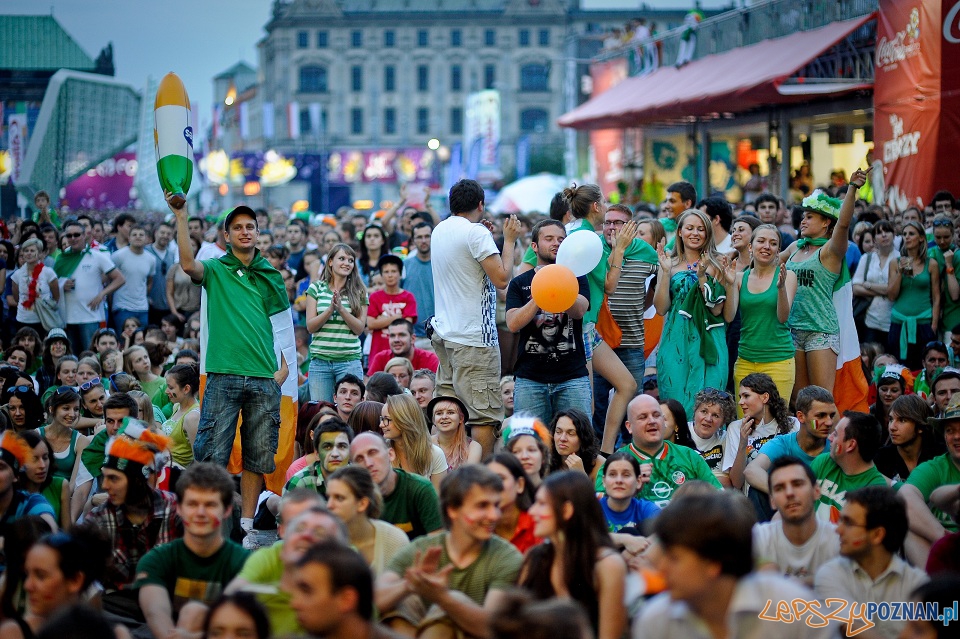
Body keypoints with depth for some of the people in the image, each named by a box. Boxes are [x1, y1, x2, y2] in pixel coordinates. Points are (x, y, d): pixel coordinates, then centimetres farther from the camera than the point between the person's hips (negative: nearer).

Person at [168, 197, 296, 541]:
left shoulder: (271, 276, 15)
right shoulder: (216, 270, 6)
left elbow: (283, 324, 17)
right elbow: (188, 263, -16)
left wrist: (285, 366, 7)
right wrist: (181, 216, -24)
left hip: (265, 377, 3)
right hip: (224, 374, -3)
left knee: (258, 455, 6)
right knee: (213, 453, -7)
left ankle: (246, 522, 12)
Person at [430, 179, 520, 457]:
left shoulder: (439, 231, 13)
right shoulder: (476, 233, -13)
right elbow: (502, 278, -17)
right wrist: (509, 240, -5)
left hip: (443, 331, 9)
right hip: (473, 337, -9)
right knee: (484, 416, -8)